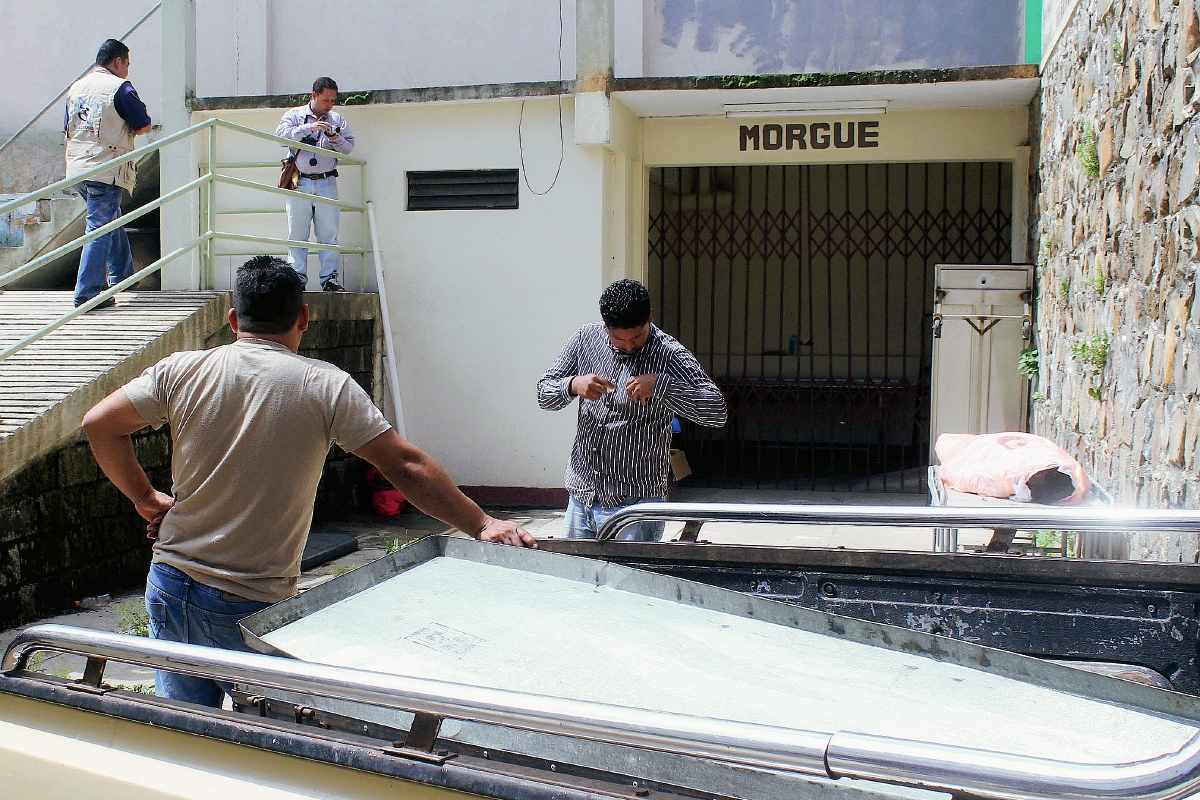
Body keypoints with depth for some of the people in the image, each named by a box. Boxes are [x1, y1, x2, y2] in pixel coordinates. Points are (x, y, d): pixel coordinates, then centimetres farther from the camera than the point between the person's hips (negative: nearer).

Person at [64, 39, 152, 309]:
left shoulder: (77, 87, 14)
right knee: (100, 229, -6)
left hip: (76, 168, 8)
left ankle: (122, 276, 35)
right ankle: (87, 293, -9)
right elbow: (143, 125, -8)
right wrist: (124, 129, 12)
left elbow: (68, 130, 19)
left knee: (112, 219, 25)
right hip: (105, 170, -8)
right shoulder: (119, 87, -8)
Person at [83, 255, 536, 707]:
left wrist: (146, 498, 14)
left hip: (171, 585, 4)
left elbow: (99, 424, 4)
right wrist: (481, 525, -4)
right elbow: (405, 466, -10)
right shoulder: (327, 387, -8)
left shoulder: (183, 371, -1)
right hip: (255, 604, -4)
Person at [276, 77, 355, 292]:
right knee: (297, 233, -1)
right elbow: (281, 135, -7)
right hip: (300, 183, -1)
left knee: (329, 233, -3)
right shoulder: (294, 115, 9)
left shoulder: (337, 119, 15)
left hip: (326, 183, 1)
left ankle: (329, 278, 0)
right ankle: (297, 277, 3)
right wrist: (308, 127, -16)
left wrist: (335, 138, -11)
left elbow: (349, 146, 9)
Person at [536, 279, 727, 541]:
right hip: (581, 496, 5)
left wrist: (659, 385, -27)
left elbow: (717, 411, -17)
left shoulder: (668, 355, -10)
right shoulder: (585, 339, 4)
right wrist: (573, 385, -16)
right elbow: (544, 394, 6)